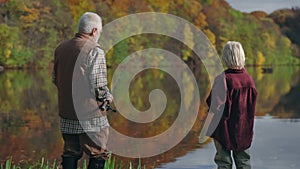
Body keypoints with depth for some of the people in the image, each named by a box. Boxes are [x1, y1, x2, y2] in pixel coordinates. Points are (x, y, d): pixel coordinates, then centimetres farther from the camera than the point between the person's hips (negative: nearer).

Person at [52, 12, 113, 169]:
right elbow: (99, 84, -17)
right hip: (91, 115, -6)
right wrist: (108, 97, 3)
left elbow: (55, 79, 14)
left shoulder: (60, 48, 8)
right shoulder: (95, 51, -13)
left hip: (66, 114, 7)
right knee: (97, 156, 3)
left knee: (70, 153, 15)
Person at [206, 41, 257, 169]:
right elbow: (253, 104, 6)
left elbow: (215, 105, -15)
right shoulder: (248, 78, -4)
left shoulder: (222, 79, -18)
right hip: (244, 127, 4)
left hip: (224, 128, -4)